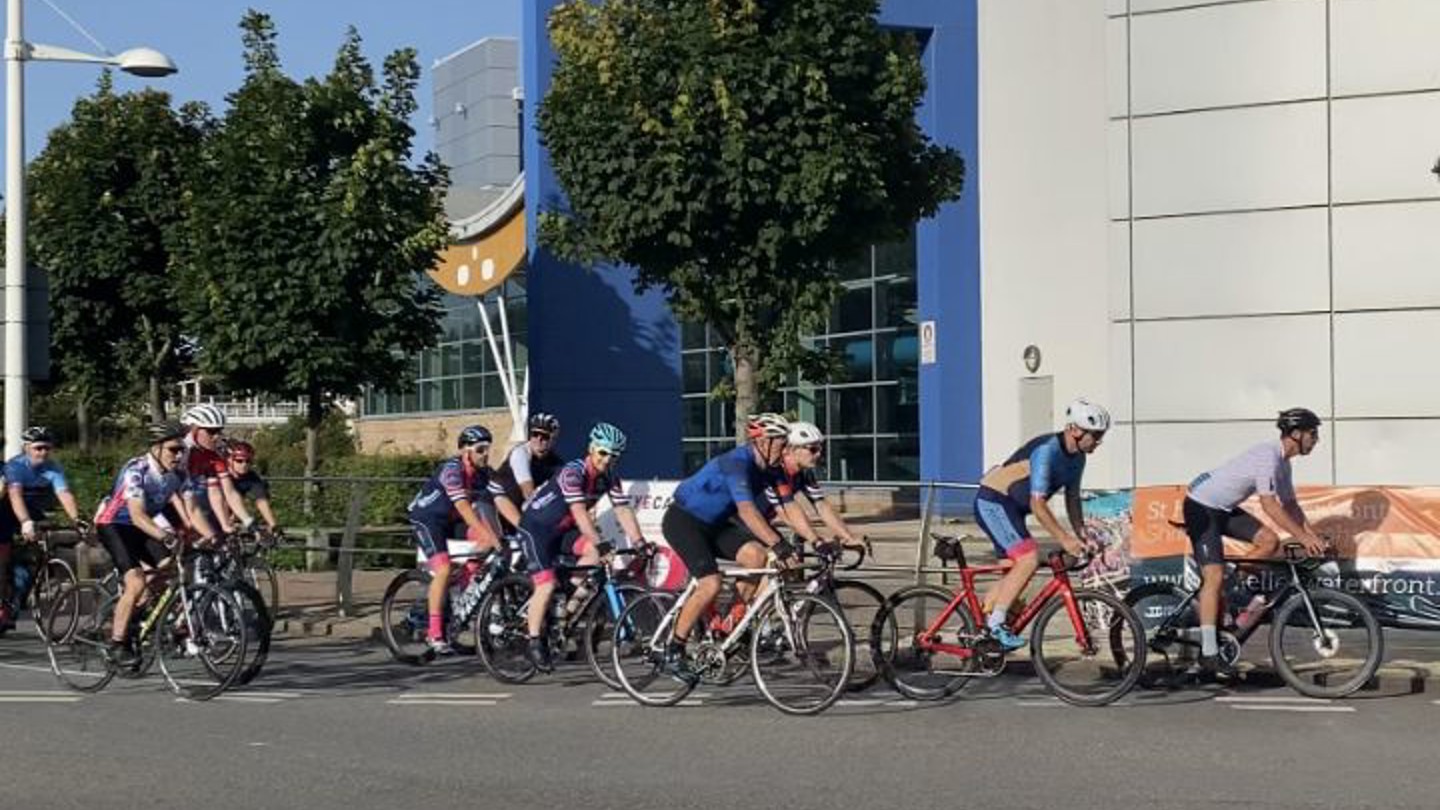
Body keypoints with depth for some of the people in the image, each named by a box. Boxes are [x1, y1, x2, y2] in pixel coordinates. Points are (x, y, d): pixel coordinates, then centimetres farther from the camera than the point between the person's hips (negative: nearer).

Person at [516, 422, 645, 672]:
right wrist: (600, 543, -46)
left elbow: (623, 511, -11)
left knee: (593, 554, -21)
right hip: (536, 527, -6)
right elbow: (580, 513, -37)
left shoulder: (610, 477, -7)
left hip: (563, 529, 6)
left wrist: (639, 543, -23)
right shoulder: (573, 472, -28)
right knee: (547, 585, -18)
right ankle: (535, 642, -4)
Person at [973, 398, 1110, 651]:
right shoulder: (1047, 451, -26)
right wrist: (1064, 539, -29)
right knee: (1029, 558, -22)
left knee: (1016, 568, 10)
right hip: (993, 502, -10)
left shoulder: (1076, 457, 3)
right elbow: (1037, 504, -29)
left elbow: (1072, 498, 11)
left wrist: (1082, 536, 0)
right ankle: (996, 623, -17)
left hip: (1012, 507, 10)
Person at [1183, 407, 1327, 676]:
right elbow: (1269, 505, -29)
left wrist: (1313, 536, 0)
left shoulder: (1282, 461, 7)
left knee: (1269, 541, -4)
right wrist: (1302, 537, -29)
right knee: (1214, 576, -16)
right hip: (1201, 506, -9)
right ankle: (1209, 655, -16)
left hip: (1224, 508, 9)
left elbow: (1290, 505, 12)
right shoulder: (1268, 455, -23)